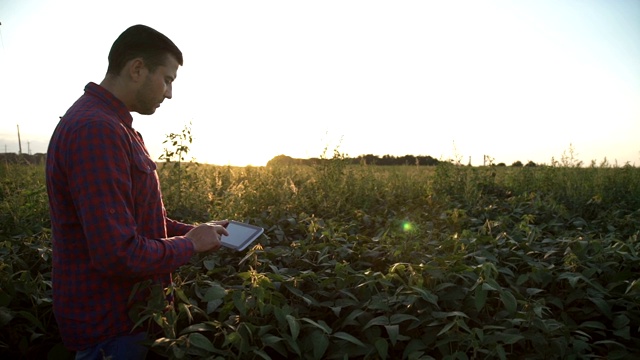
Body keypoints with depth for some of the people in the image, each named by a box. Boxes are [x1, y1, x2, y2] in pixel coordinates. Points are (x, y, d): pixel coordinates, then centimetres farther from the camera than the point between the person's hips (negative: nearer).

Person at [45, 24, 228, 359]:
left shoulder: (107, 123, 8)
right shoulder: (96, 130, -27)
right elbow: (118, 254, -31)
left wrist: (192, 230, 5)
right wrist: (189, 244, -16)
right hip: (112, 327, -9)